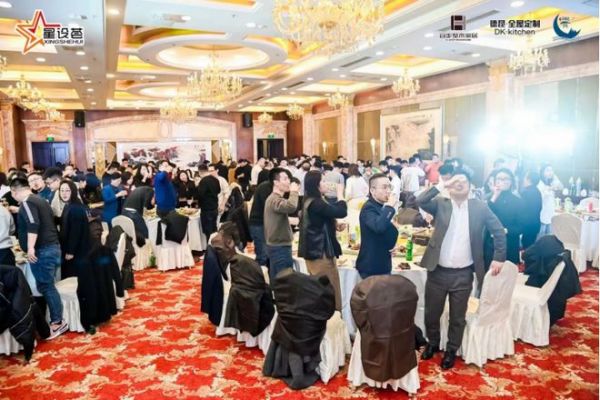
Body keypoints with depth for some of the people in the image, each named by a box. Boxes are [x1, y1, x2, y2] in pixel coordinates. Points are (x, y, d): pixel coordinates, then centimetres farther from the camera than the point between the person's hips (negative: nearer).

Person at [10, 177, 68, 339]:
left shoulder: (26, 203, -9)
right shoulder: (40, 200, 20)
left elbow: (33, 225, -23)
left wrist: (30, 248, -25)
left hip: (42, 250, -9)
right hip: (52, 247, 9)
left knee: (45, 286, -5)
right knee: (48, 285, 12)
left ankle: (58, 322, -3)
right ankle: (56, 319, 16)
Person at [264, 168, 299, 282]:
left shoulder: (275, 198, 15)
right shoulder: (274, 200, -19)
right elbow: (291, 207, -37)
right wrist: (294, 192, -22)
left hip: (277, 245, 10)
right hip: (280, 247, -10)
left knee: (277, 281, 16)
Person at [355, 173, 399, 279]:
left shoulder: (382, 207, 10)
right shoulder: (368, 208, -19)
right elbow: (378, 227, -41)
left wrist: (392, 245, 6)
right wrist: (390, 207, -30)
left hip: (383, 265, 9)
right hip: (371, 267, -9)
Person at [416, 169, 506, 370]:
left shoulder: (480, 207, -2)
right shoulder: (440, 204, -2)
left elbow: (499, 231, 6)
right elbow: (419, 201, -20)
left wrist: (499, 258, 2)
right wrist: (442, 185, -19)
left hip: (463, 274, 0)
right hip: (438, 271, 1)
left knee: (457, 317, 13)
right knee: (431, 313, 14)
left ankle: (451, 350, 35)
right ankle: (433, 343, 40)